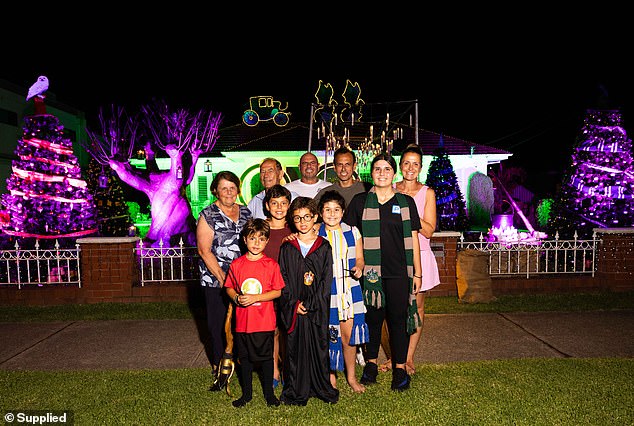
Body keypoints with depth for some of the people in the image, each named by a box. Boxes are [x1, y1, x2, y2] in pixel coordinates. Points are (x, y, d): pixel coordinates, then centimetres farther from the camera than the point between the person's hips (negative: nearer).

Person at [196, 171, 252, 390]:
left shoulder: (245, 212, 9)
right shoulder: (208, 215, -4)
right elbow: (204, 250, -8)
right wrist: (223, 278, -11)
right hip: (216, 280, -3)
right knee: (219, 324, 5)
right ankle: (220, 367, 24)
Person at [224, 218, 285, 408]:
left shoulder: (271, 265, -7)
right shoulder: (236, 264, -1)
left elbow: (277, 292, -7)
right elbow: (229, 288, 8)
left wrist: (255, 297, -17)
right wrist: (237, 298, -12)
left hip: (264, 321, -2)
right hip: (242, 321, 2)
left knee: (266, 356, 10)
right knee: (245, 357, 15)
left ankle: (269, 392, 30)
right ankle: (246, 393, 34)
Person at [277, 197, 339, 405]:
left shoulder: (324, 247, 1)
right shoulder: (287, 248, 3)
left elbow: (327, 280, -3)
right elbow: (282, 279, 1)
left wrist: (311, 304, -10)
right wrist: (293, 303, -10)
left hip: (318, 308, 0)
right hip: (293, 308, 1)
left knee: (319, 346, 8)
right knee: (294, 347, 7)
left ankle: (323, 388, 26)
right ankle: (295, 392, 23)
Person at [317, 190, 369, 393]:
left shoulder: (352, 232, 6)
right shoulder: (315, 234, 1)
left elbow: (359, 258, 11)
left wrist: (358, 268, -8)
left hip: (349, 290, 1)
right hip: (325, 291, -1)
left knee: (349, 334, 3)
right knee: (328, 335, 3)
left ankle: (351, 376, 24)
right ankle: (330, 375, 24)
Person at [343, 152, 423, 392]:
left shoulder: (406, 202, 7)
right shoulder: (360, 201, 4)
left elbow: (413, 239, 7)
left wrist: (417, 273, 6)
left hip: (399, 272, 0)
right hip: (370, 271, 0)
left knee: (398, 318, 5)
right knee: (373, 317, 9)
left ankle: (400, 368, 20)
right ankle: (371, 363, 26)